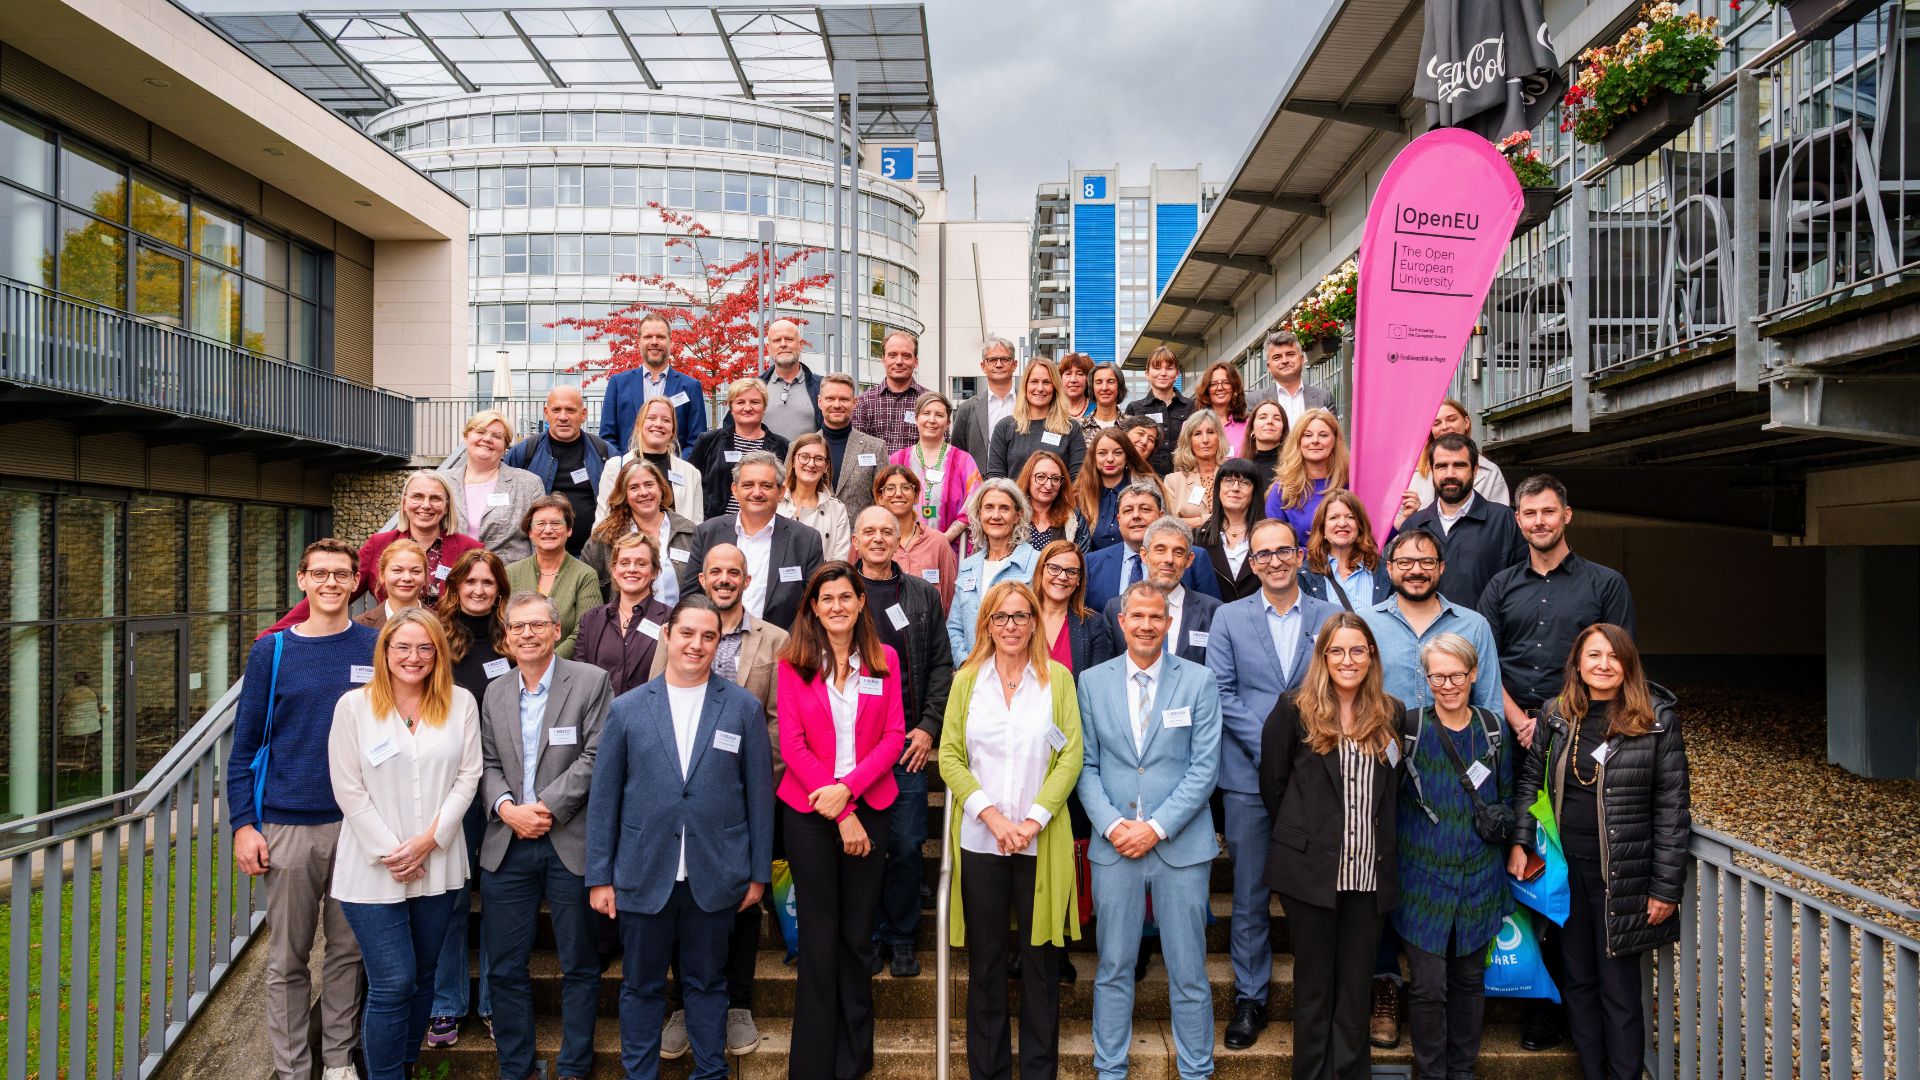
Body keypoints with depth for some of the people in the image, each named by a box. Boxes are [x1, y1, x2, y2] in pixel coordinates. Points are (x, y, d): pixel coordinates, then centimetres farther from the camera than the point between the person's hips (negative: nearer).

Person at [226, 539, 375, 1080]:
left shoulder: (377, 647, 1)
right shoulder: (272, 650, 0)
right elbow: (244, 744, 2)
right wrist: (243, 824, -4)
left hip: (359, 825, 0)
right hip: (287, 826, 0)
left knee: (348, 948, 11)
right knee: (287, 958, 8)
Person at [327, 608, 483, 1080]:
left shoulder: (460, 703, 1)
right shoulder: (354, 705, -3)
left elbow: (467, 777, 0)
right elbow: (348, 789, -5)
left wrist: (429, 838, -10)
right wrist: (388, 852, -10)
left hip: (438, 865, 2)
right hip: (373, 868, -2)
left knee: (422, 976, 13)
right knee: (393, 984, -4)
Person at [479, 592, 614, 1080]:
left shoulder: (591, 682, -4)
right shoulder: (495, 692, 12)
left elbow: (596, 757, -9)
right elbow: (488, 763, 11)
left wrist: (546, 807, -14)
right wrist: (506, 808, -8)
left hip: (571, 844, -4)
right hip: (507, 846, 4)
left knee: (579, 965, 6)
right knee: (504, 966, 10)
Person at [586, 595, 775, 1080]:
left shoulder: (743, 708, 0)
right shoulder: (627, 708, 1)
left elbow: (759, 793, 2)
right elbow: (603, 798, 3)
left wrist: (759, 873, 1)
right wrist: (599, 876, 1)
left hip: (715, 877, 0)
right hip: (643, 875, 1)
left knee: (707, 983, 12)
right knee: (641, 985, 13)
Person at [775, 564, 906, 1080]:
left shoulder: (883, 660, 4)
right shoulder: (793, 663, -2)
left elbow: (892, 738, 0)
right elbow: (792, 743, -6)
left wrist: (848, 789, -15)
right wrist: (839, 815, -10)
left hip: (871, 805, 1)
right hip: (808, 810, -1)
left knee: (858, 935, 8)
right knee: (819, 936, 5)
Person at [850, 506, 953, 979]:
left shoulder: (924, 595, 10)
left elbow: (942, 667, 8)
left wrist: (929, 728, -1)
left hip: (910, 743, 1)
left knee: (907, 846, 4)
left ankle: (901, 939, 20)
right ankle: (865, 937, 20)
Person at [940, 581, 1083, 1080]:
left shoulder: (1057, 679, 2)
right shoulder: (967, 679, 5)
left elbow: (1071, 756, -4)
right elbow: (949, 756, 0)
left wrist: (1033, 820, -13)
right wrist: (991, 815, -12)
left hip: (1042, 840, -1)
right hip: (979, 837, 1)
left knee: (1041, 958, 7)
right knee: (986, 960, 9)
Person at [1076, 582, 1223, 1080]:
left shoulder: (1199, 681, 0)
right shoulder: (1092, 682, 4)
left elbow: (1205, 766, -4)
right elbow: (1086, 764, 4)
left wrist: (1157, 827, -12)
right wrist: (1110, 824, -10)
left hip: (1181, 845, -1)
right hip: (1114, 846, 1)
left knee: (1188, 970, 7)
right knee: (1113, 968, 10)